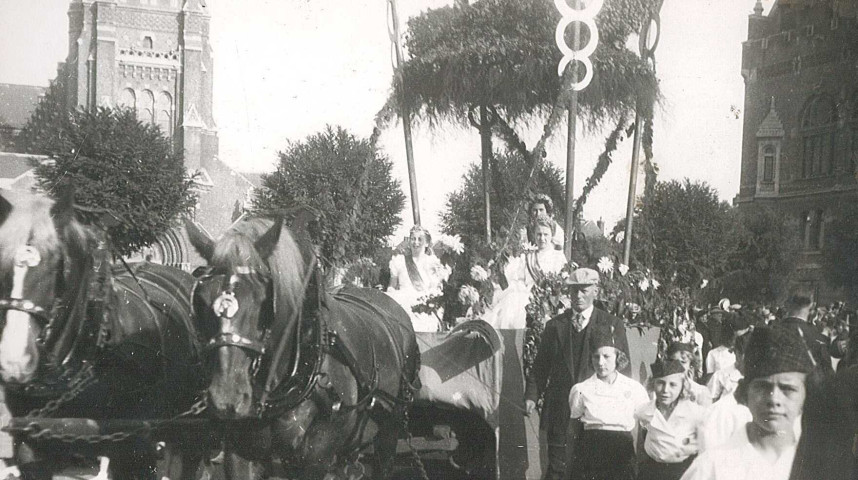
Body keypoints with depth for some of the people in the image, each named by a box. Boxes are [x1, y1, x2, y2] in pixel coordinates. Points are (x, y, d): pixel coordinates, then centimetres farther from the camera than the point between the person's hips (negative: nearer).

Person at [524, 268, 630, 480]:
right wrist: (531, 396, -3)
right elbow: (540, 367, 11)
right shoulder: (554, 325, 11)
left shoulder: (612, 325, 4)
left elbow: (624, 367, 4)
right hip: (560, 412, 2)